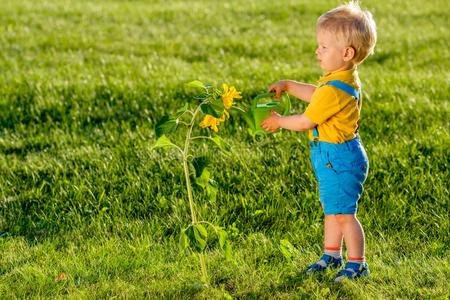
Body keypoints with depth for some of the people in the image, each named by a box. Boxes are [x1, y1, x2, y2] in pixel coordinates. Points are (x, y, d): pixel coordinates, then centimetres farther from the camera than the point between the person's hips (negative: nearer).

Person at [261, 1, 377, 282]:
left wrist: (280, 122, -1)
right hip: (337, 158, 11)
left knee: (343, 214, -4)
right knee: (332, 209, 20)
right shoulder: (347, 78, 5)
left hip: (339, 160, -11)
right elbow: (317, 94, 25)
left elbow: (305, 122, -18)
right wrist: (289, 85, 21)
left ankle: (357, 263, 5)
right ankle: (332, 255, 32)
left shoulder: (334, 90, -27)